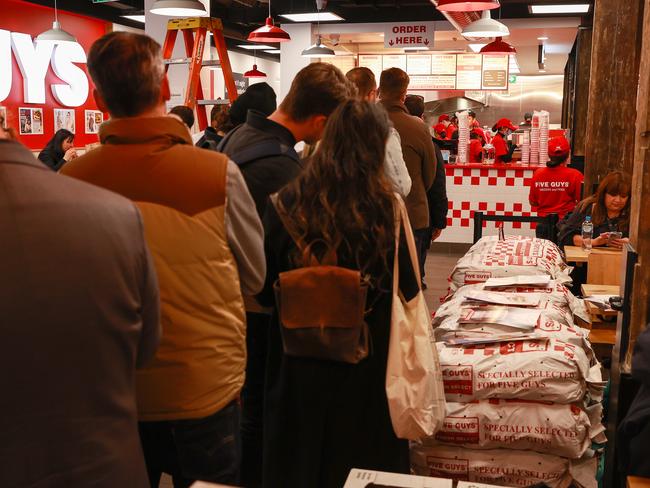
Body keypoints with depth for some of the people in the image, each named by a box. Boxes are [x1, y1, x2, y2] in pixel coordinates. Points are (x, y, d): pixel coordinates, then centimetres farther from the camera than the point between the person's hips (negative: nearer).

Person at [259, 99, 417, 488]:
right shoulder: (385, 205, -17)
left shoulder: (289, 200, -13)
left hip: (299, 354, 1)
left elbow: (265, 286, -4)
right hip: (367, 356, -1)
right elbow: (408, 289, -10)